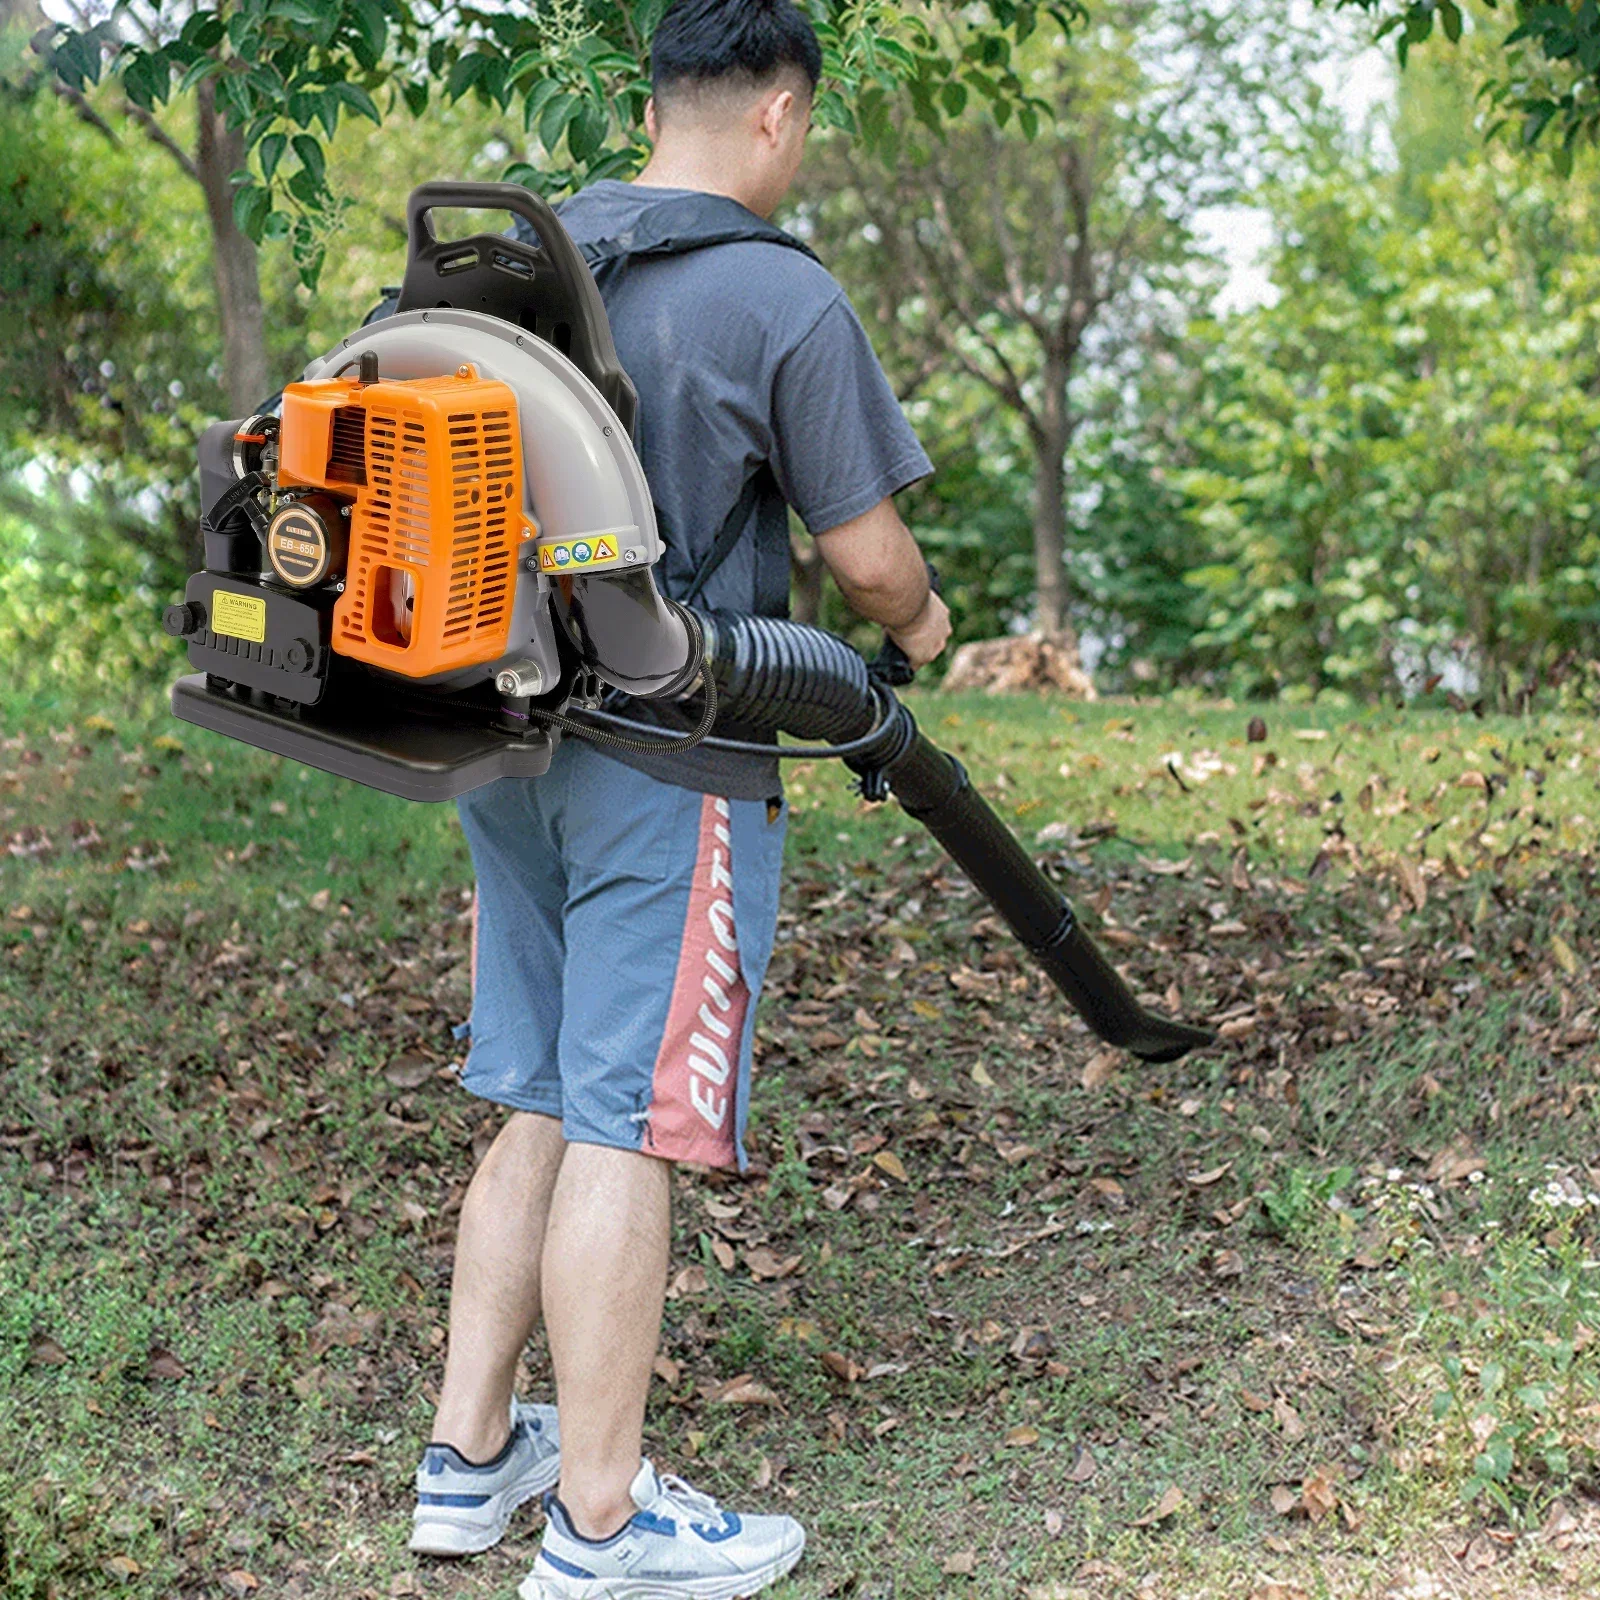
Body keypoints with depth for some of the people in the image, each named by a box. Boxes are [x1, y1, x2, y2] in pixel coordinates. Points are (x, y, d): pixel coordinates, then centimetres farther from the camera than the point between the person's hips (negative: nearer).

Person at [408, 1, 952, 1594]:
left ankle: (469, 1457, 25)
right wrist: (919, 623, 13)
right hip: (671, 764, -7)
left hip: (504, 742, 7)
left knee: (536, 1111, 16)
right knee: (626, 1132, -1)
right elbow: (867, 556, -9)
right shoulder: (786, 299, -11)